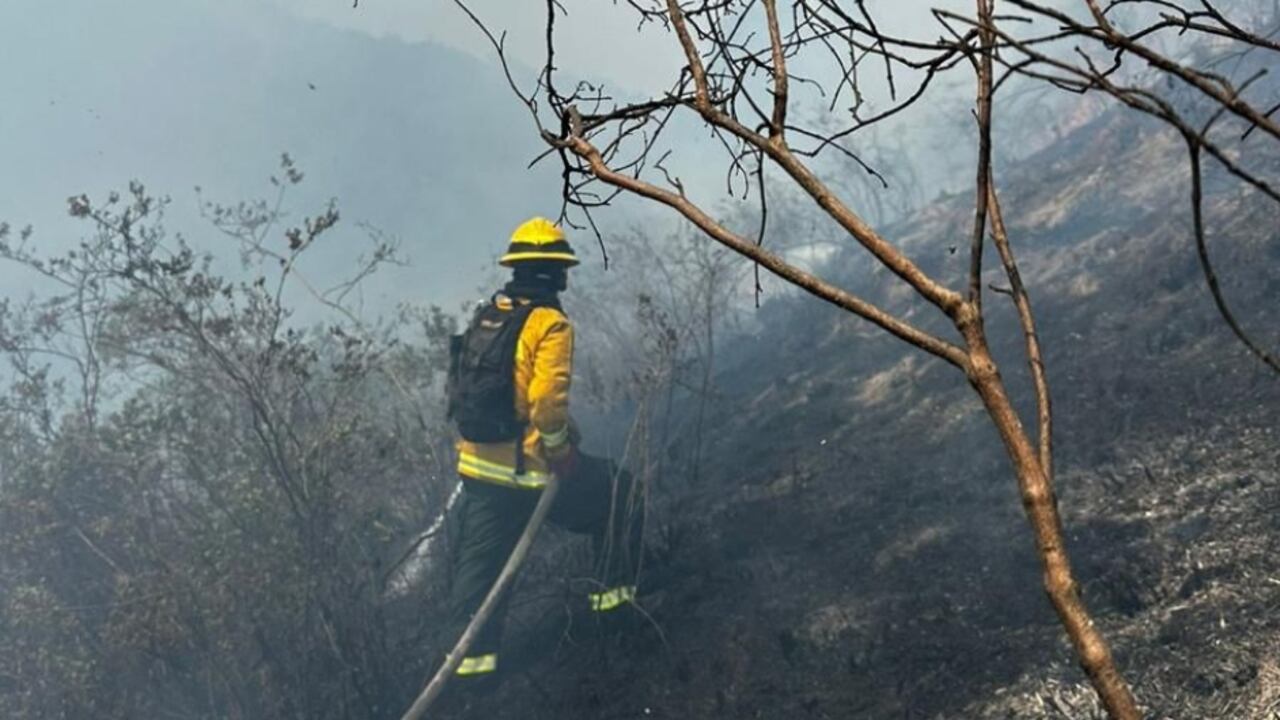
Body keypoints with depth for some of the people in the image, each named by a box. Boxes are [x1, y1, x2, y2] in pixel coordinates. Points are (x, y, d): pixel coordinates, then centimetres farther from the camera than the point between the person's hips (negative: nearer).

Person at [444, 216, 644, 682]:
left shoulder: (486, 316, 8)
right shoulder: (550, 323, -15)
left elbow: (466, 386, 14)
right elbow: (549, 401, -24)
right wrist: (561, 452, -10)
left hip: (476, 463, 7)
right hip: (528, 468, -7)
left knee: (480, 558, 16)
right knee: (619, 493, 16)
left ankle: (475, 650, 20)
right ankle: (612, 590, 23)